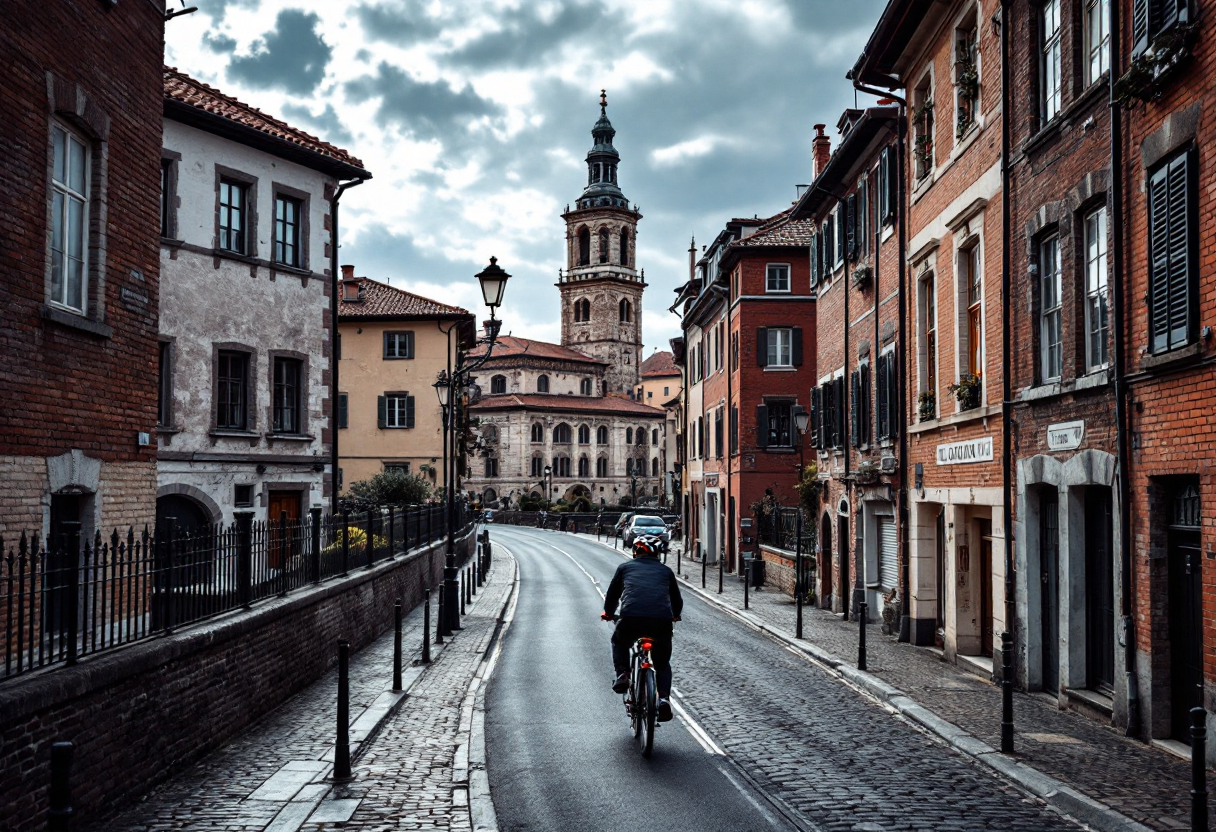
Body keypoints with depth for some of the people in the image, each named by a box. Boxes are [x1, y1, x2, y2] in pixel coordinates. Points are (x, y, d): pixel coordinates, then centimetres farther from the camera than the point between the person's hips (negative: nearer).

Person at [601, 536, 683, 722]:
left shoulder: (625, 567, 21)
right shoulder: (665, 571, 24)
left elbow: (612, 595, 28)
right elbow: (677, 602, 33)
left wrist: (608, 613, 48)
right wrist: (674, 616, 54)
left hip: (630, 619, -1)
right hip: (662, 621, 1)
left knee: (619, 642, 33)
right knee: (663, 663, 23)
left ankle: (622, 675, 13)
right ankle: (664, 698, 3)